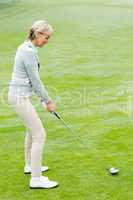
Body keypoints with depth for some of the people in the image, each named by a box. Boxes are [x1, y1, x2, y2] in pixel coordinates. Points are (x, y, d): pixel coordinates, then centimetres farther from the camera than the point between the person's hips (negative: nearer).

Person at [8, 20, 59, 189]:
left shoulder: (25, 47, 11)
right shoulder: (29, 52, -21)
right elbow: (35, 80, -18)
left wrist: (43, 98, 15)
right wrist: (48, 101, -6)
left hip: (19, 94, 10)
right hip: (20, 96, -10)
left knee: (32, 130, 24)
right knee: (40, 134, -7)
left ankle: (30, 165, 40)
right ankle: (36, 179, -1)